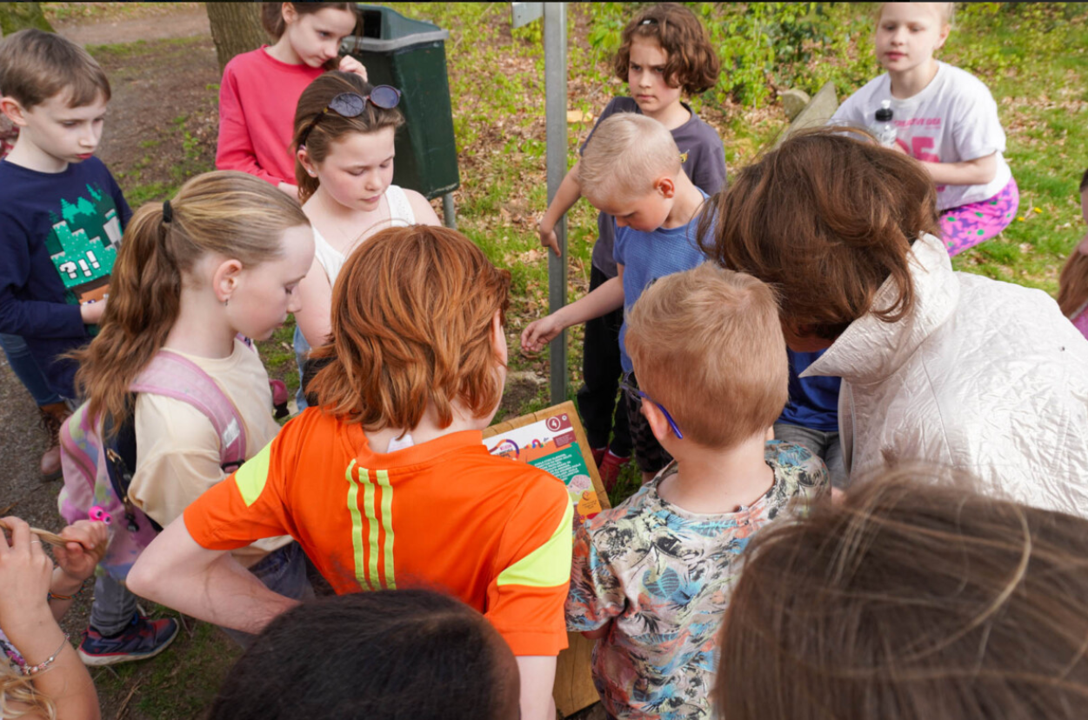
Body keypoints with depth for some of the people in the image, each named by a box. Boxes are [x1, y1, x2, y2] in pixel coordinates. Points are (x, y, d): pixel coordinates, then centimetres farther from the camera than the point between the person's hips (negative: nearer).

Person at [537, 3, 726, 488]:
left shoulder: (702, 143, -19)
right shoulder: (616, 114, -9)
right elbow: (582, 173, 8)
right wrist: (550, 219, 20)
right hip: (607, 269, 4)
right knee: (597, 366, 21)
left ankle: (622, 449, 44)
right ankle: (591, 443, 47)